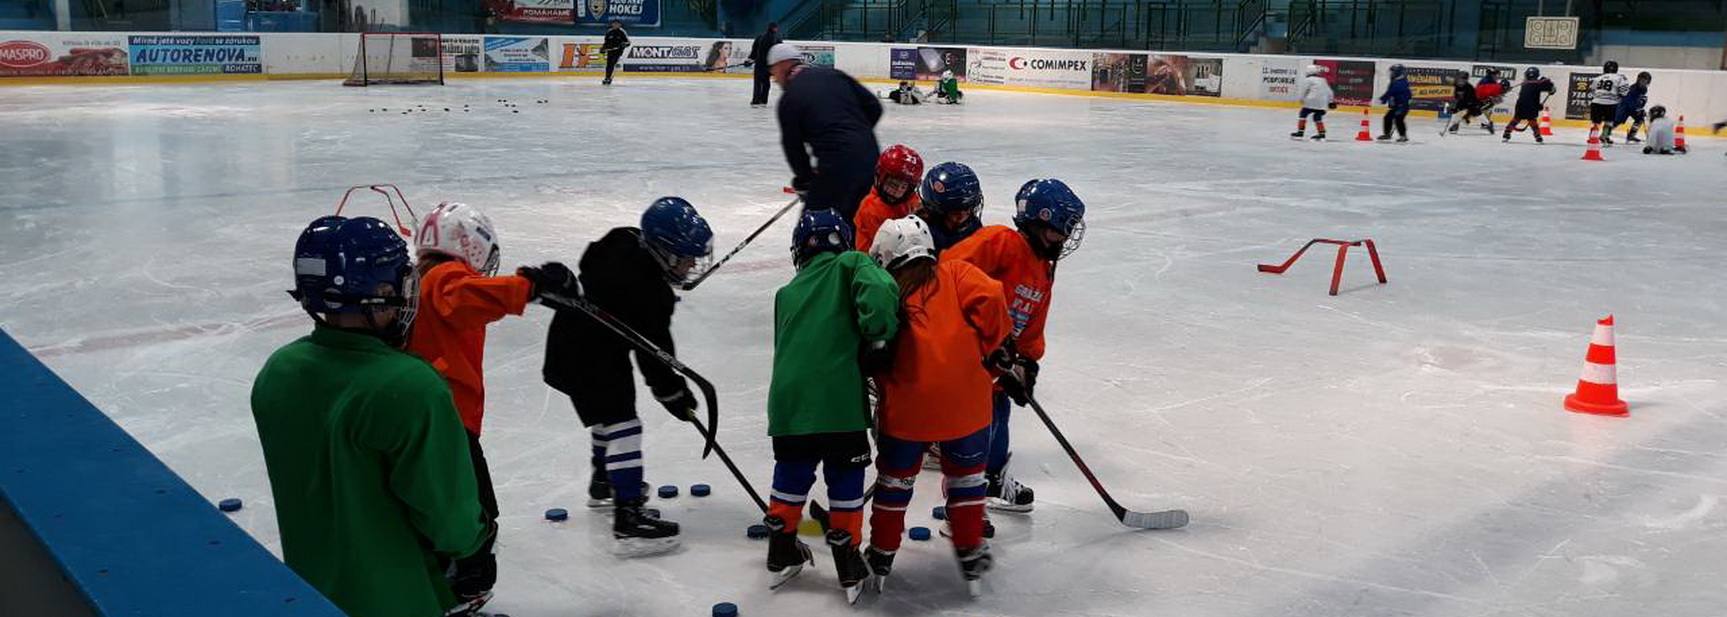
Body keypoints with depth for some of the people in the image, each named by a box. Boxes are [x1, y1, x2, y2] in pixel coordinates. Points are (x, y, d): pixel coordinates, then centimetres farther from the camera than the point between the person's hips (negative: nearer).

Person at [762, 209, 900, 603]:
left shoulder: (788, 293, 22)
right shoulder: (849, 265, 7)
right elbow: (880, 290, -14)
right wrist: (877, 339, -6)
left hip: (788, 401, 5)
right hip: (838, 398, -4)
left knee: (792, 475, 21)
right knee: (845, 480, 9)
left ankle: (782, 556, 33)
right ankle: (849, 567, 16)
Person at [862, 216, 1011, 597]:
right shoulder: (956, 276, 8)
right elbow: (990, 299, -10)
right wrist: (986, 344, 3)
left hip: (907, 406, 0)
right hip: (965, 400, 0)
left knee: (895, 477, 20)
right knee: (965, 474, 20)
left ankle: (882, 554, 29)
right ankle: (970, 552, 27)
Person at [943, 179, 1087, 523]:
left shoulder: (1044, 271, 12)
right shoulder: (1000, 242, -18)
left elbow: (1032, 327, 16)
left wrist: (1026, 364, 3)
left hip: (995, 356, 10)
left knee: (996, 410, 24)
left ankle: (995, 482, 47)